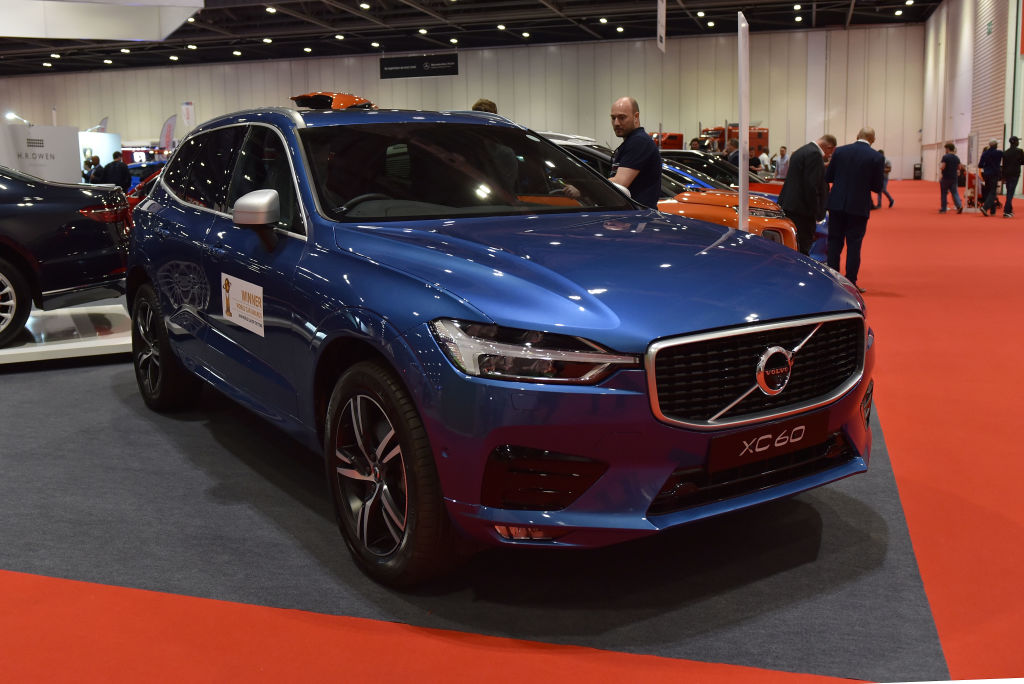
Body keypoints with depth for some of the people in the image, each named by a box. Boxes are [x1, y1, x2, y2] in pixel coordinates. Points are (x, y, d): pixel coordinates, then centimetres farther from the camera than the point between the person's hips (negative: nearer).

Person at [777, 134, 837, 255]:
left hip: (788, 206, 10)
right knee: (802, 250, -7)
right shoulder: (814, 154, -14)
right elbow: (811, 186, -18)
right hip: (801, 209, -10)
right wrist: (817, 212, -14)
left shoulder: (801, 151, 17)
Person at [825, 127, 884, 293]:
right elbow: (877, 187, -4)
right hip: (859, 206, -2)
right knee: (854, 244, 5)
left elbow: (828, 177, 3)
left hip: (837, 204, 2)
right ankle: (850, 282, 6)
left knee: (835, 242, 11)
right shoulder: (876, 158, -7)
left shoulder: (840, 151, -2)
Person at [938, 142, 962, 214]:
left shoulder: (945, 157, -12)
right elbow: (959, 168, 15)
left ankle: (943, 209, 10)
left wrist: (940, 164, 2)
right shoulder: (957, 158, 8)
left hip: (945, 178, -5)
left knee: (943, 193, 6)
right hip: (954, 178, 5)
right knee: (954, 192, 6)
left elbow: (942, 167, -18)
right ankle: (959, 206, -14)